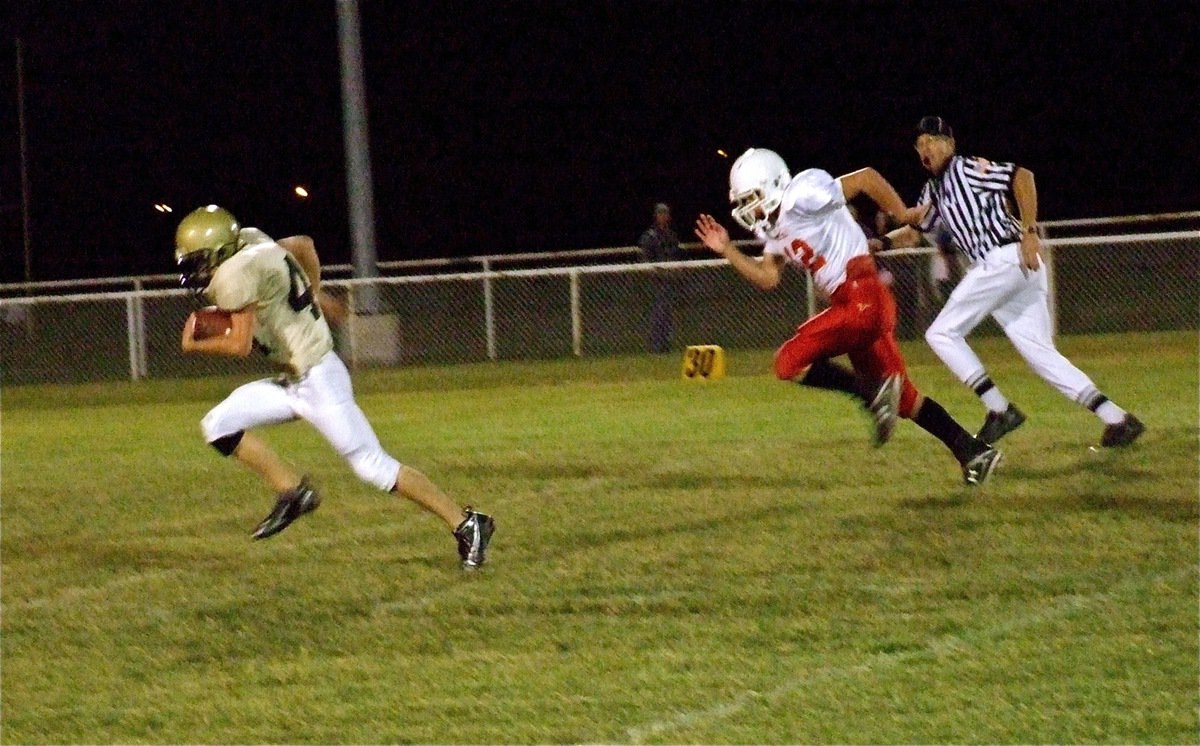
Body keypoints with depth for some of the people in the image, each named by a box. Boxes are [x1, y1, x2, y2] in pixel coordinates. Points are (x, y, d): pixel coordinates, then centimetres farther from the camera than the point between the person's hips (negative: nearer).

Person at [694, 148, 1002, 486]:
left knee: (790, 362, -12)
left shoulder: (800, 198, -11)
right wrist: (726, 250, 13)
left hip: (863, 299, -10)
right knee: (903, 400, 14)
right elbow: (767, 278, 20)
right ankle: (974, 452, 18)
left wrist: (903, 215, -4)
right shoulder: (776, 229, 17)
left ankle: (874, 392, -13)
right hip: (850, 305, 10)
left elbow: (867, 178, -11)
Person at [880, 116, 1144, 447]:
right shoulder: (933, 191, 25)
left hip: (1005, 258, -9)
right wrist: (883, 242, 9)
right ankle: (1118, 420, -3)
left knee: (942, 333, -4)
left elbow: (1022, 176, -11)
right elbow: (914, 231, 29)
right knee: (1042, 355, 4)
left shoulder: (966, 169, -1)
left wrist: (1029, 231, -18)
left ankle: (1000, 409, -10)